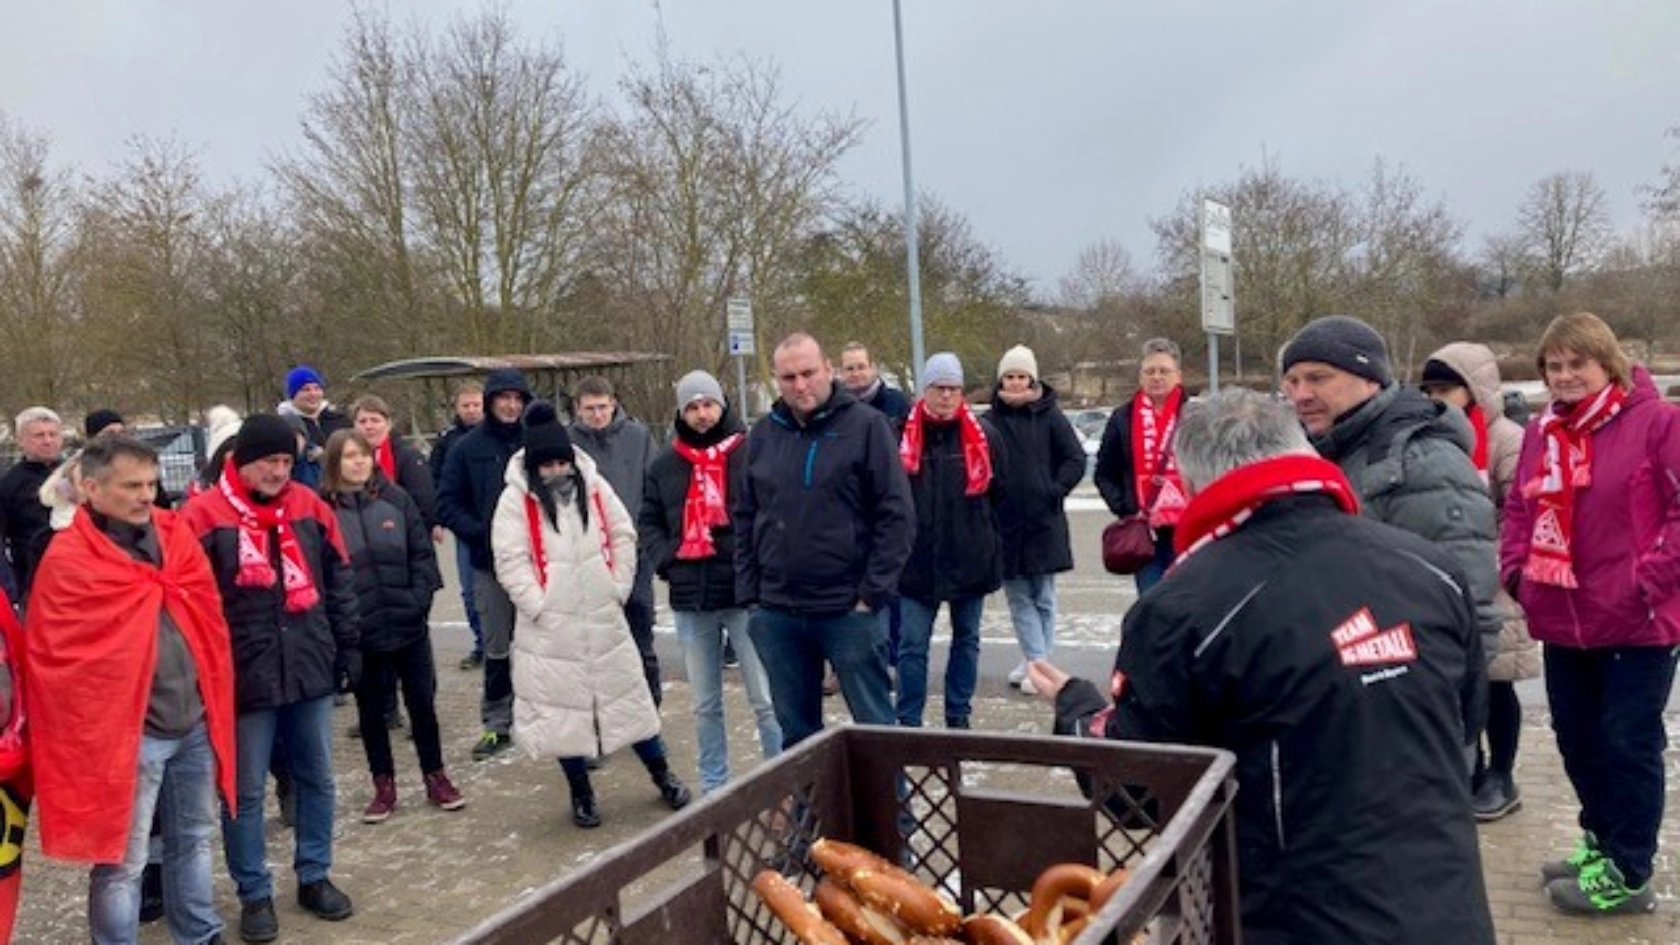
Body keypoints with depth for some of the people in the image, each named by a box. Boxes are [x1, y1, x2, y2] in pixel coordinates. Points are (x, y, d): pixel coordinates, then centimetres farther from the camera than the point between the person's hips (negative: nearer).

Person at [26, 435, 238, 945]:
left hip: (194, 724, 6)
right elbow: (55, 658, -11)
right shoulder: (68, 561, -12)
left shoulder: (176, 536, 5)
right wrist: (93, 726, -10)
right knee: (122, 860, 6)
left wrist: (215, 702, 14)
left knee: (195, 840, 20)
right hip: (125, 733, -6)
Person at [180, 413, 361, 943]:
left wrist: (348, 645, 10)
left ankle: (314, 877, 30)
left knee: (316, 779, 14)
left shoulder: (309, 507, 6)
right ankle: (254, 894, 21)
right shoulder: (205, 516, -7)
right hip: (243, 678, -4)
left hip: (311, 670, 4)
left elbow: (339, 581, 12)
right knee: (246, 792, 6)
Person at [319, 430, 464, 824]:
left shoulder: (395, 499, 2)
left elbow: (422, 552, 3)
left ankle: (436, 778, 25)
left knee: (422, 703, 10)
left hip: (409, 624, 2)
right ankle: (384, 787, 25)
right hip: (361, 632, -1)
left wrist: (420, 599, -6)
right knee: (371, 710, 11)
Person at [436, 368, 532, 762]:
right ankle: (497, 723, 21)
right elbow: (448, 506, 1)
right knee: (497, 647, 10)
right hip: (490, 563, 1)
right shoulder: (467, 448, 1)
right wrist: (483, 534, -13)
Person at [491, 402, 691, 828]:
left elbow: (623, 536, 8)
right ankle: (581, 793, 24)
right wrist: (538, 606, -13)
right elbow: (510, 560, -10)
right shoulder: (516, 498, -8)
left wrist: (619, 588, 2)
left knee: (627, 694, 11)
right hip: (550, 625, -2)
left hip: (603, 617, 2)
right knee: (562, 706, 7)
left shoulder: (592, 485, 2)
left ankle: (662, 775, 26)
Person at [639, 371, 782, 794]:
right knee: (705, 704, 16)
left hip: (746, 593, -5)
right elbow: (648, 522, 15)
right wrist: (664, 558, -1)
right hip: (691, 599, 5)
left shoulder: (751, 452, -6)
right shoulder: (665, 464, 9)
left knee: (766, 700, 1)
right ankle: (713, 788, 28)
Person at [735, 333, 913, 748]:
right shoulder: (763, 434, 8)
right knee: (797, 732, 15)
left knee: (875, 727, 5)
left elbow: (897, 514, -8)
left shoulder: (866, 426, -6)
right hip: (777, 613, 5)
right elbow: (745, 519, 13)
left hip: (849, 610, -4)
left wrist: (874, 592, -12)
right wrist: (748, 594, 7)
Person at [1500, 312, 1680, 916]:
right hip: (1562, 620, 6)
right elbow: (1519, 510, 17)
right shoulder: (1539, 433, 9)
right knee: (1577, 740, 17)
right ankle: (1601, 843, 35)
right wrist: (1514, 569, 4)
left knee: (1628, 745, 3)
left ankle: (1626, 874, 16)